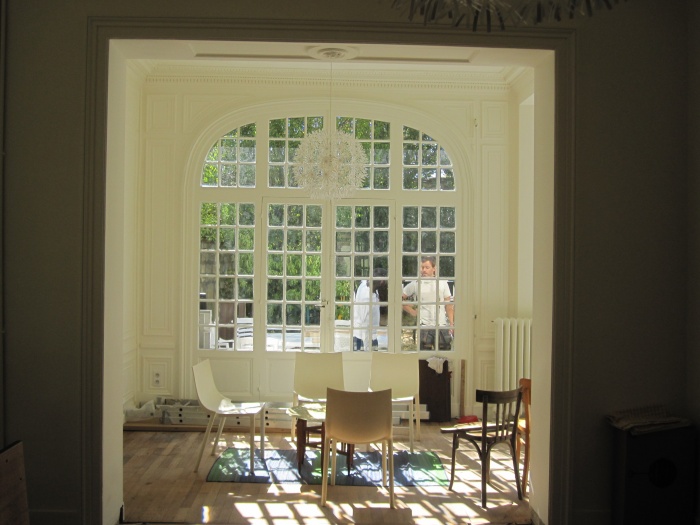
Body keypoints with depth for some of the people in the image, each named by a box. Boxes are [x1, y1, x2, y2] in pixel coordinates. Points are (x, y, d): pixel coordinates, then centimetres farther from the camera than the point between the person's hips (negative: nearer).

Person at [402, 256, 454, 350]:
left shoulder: (442, 283, 6)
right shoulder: (415, 284, 2)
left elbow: (448, 305, 7)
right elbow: (400, 298, 8)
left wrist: (451, 324, 1)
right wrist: (412, 312, 2)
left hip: (442, 325, 1)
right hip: (424, 326, -1)